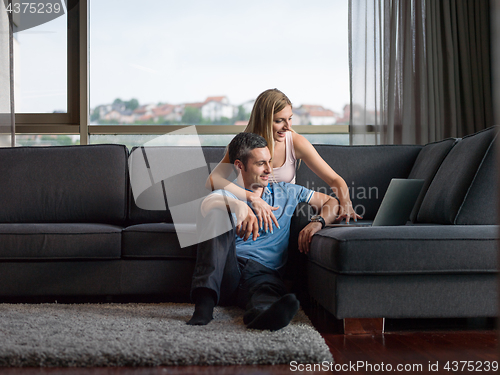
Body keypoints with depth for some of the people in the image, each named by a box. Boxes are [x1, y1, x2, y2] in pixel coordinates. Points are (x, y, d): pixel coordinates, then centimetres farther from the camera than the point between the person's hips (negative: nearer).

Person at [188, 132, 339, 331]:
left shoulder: (286, 192, 23)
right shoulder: (226, 195, 13)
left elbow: (331, 202, 27)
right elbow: (207, 203, -13)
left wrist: (318, 222, 4)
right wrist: (237, 205, -35)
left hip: (264, 272, 1)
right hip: (228, 269, -1)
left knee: (270, 289, -37)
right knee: (218, 212, -27)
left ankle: (262, 314, -74)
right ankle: (205, 301, -40)